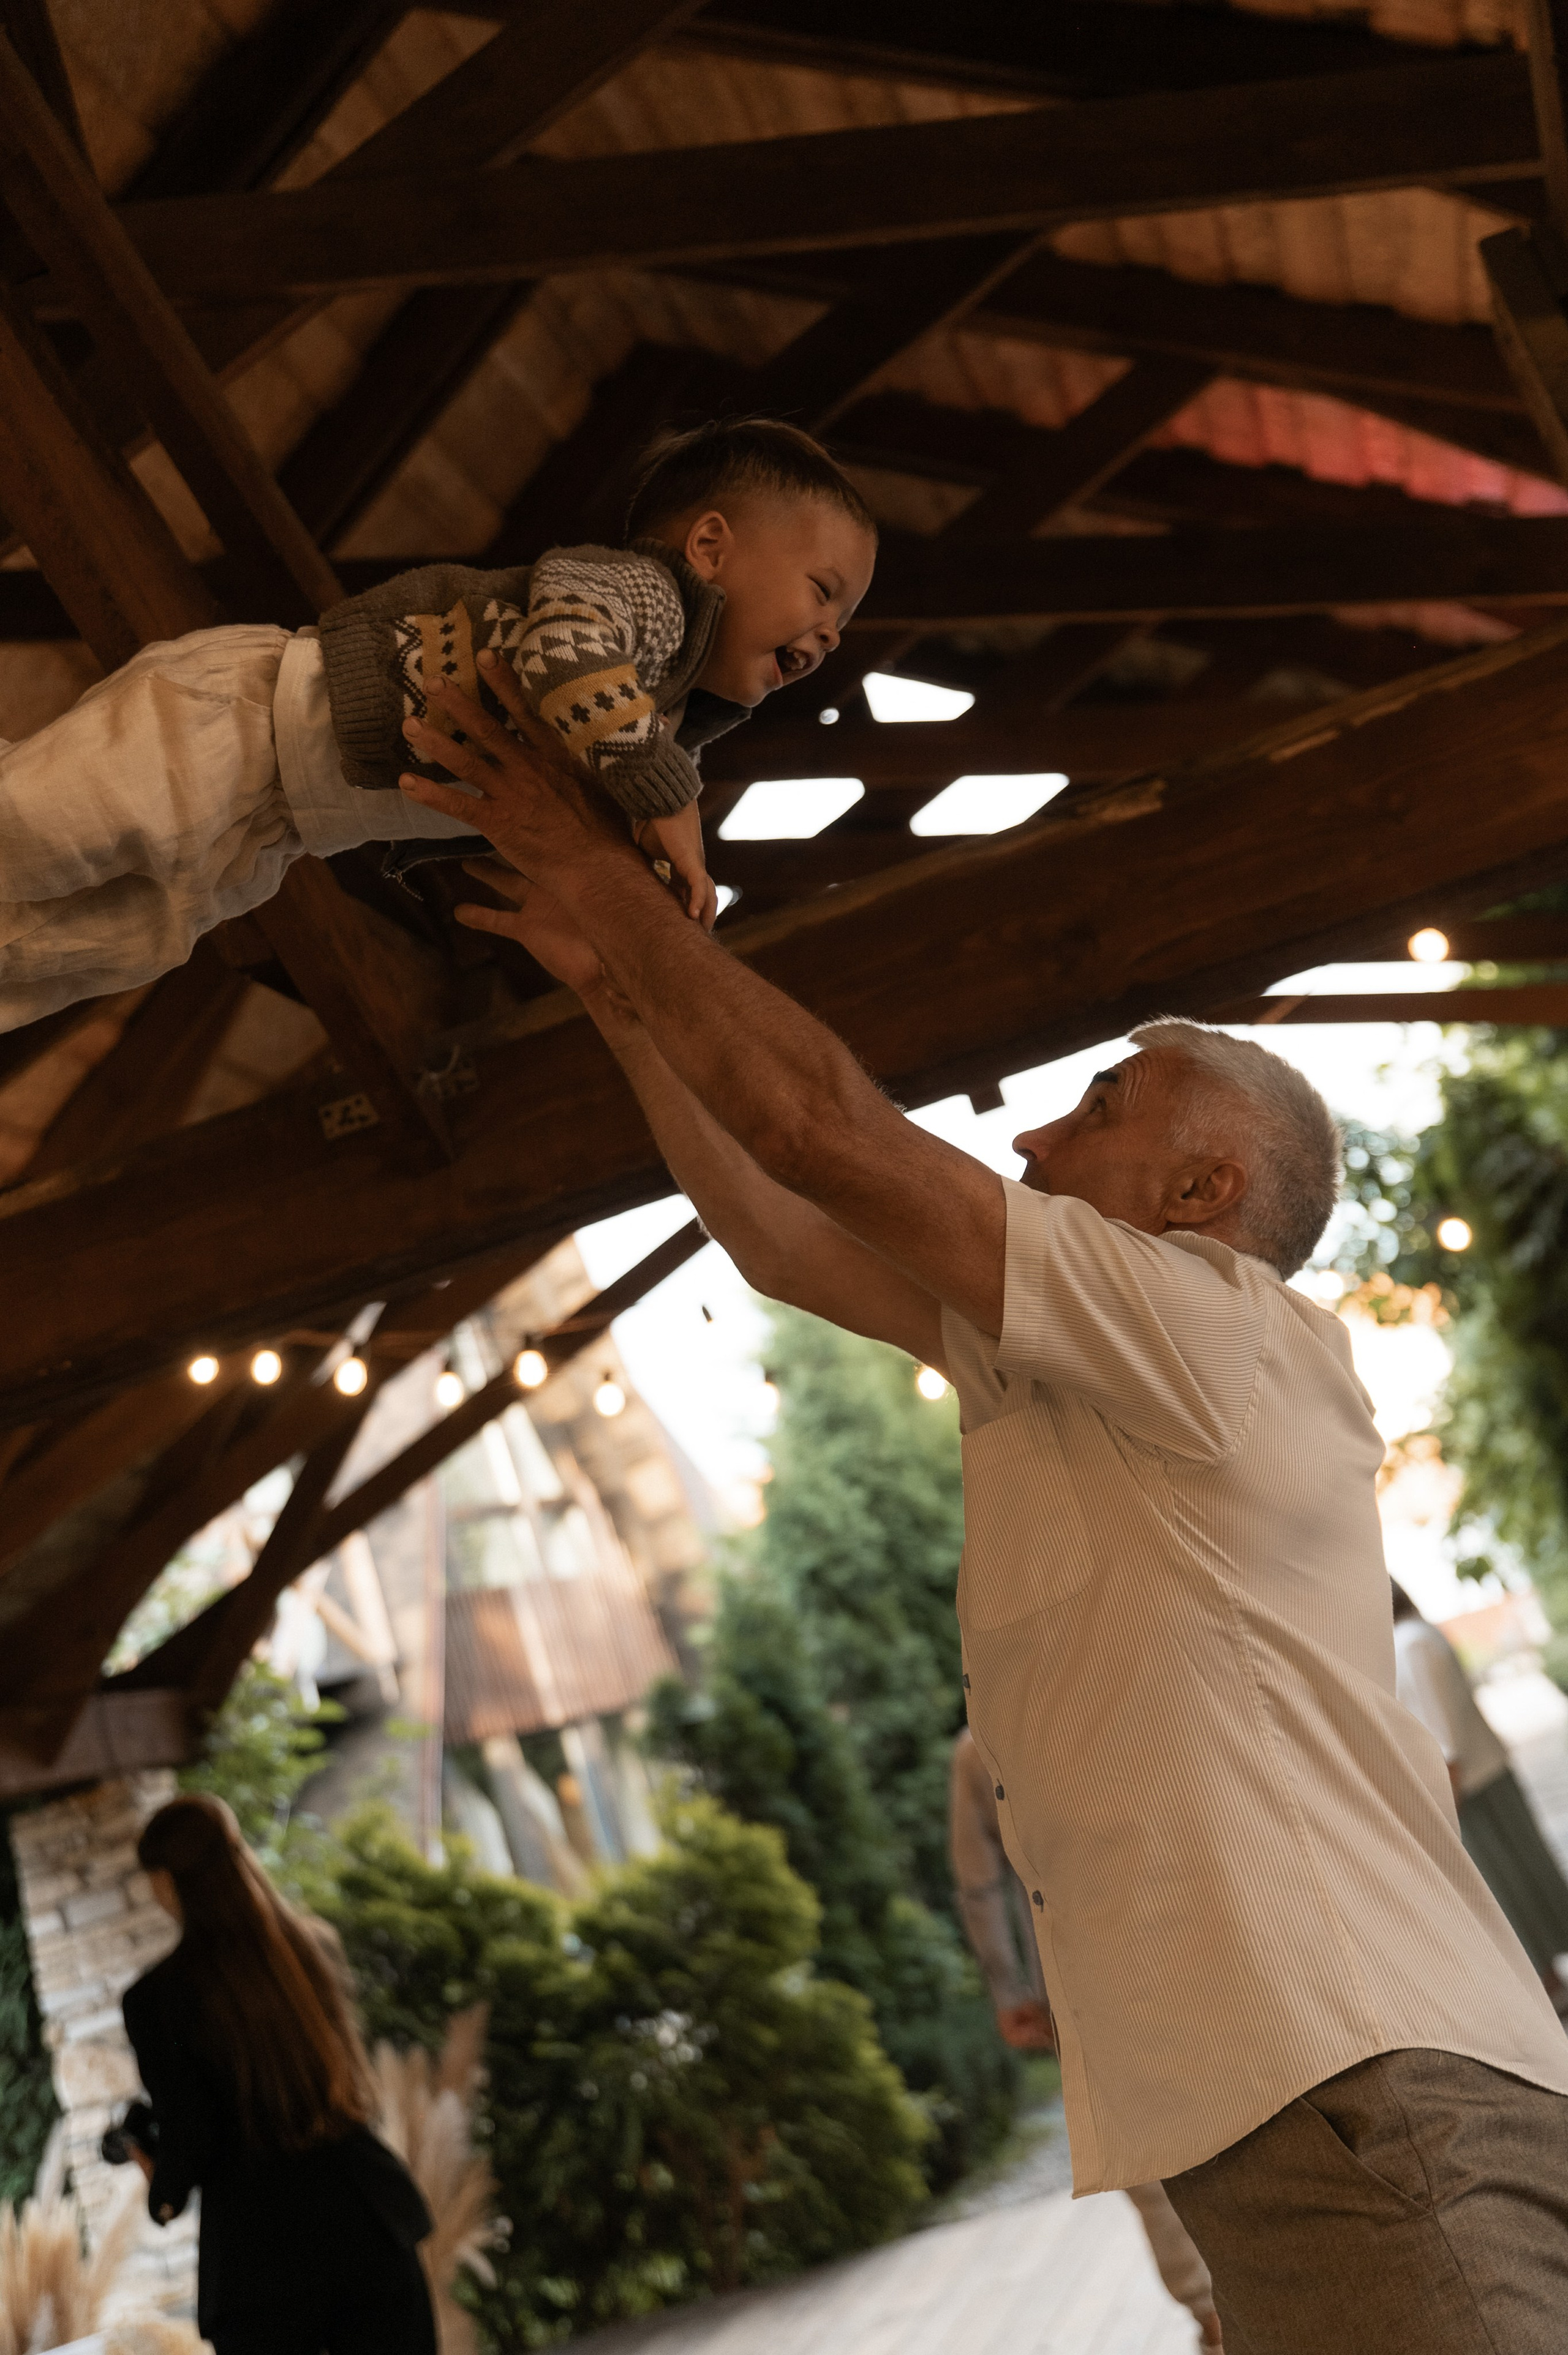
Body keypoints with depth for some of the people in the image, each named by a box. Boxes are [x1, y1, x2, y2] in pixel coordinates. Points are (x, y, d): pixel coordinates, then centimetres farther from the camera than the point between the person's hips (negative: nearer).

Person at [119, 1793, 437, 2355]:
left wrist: (162, 2191, 16)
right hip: (367, 2218, 4)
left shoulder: (158, 1997, -11)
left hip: (261, 2242, -4)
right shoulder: (316, 1944, 4)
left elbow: (190, 2144, -9)